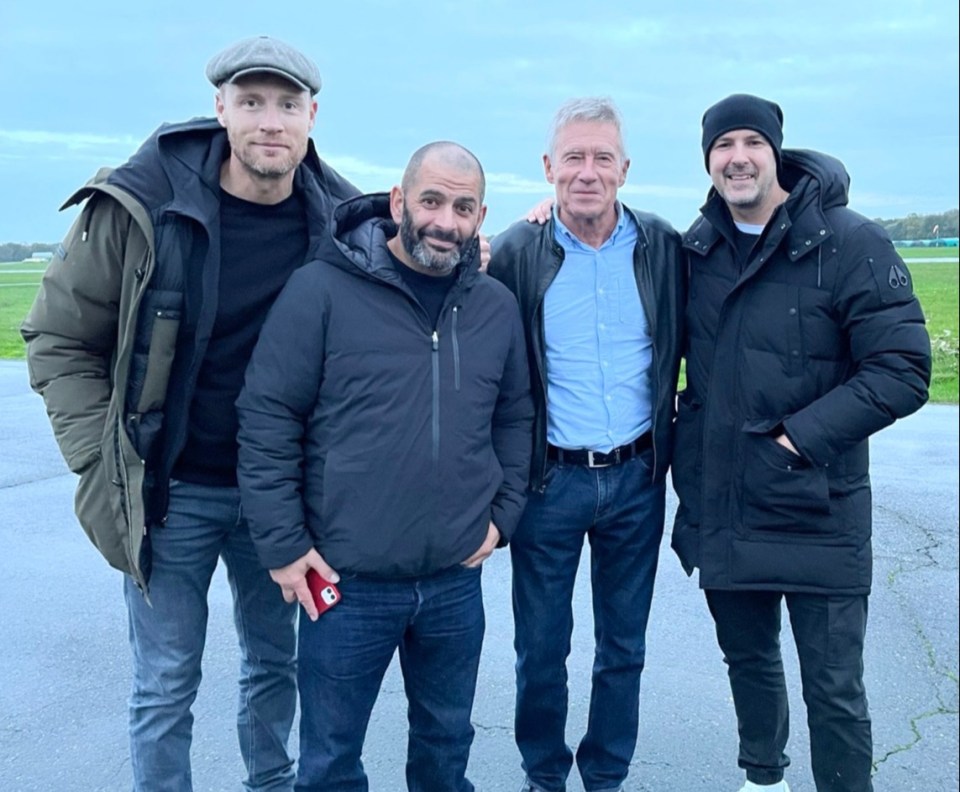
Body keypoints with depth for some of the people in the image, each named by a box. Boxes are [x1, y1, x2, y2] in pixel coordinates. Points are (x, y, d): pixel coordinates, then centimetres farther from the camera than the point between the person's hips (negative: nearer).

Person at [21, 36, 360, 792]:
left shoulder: (341, 219, -6)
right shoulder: (140, 205, -15)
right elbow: (59, 338, -6)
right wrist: (105, 459, -10)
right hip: (167, 494, -3)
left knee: (275, 663, 18)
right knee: (166, 687, 8)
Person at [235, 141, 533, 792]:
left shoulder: (498, 306, 4)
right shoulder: (321, 291, -10)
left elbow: (515, 418, 15)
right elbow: (267, 420, -8)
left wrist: (503, 514, 5)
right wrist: (283, 545, -9)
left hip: (457, 581, 4)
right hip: (345, 581, -3)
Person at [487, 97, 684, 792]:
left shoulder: (664, 249, -2)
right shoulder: (515, 254, -6)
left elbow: (690, 353, 7)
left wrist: (675, 443, 1)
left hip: (637, 479, 2)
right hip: (549, 480, -1)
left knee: (624, 647, 15)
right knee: (541, 648, 11)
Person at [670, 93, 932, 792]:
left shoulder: (850, 242, -11)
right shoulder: (696, 248, 4)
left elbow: (903, 369, -15)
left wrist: (799, 437, -19)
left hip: (816, 516, -5)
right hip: (720, 512, 5)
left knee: (833, 688, 3)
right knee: (748, 658, 22)